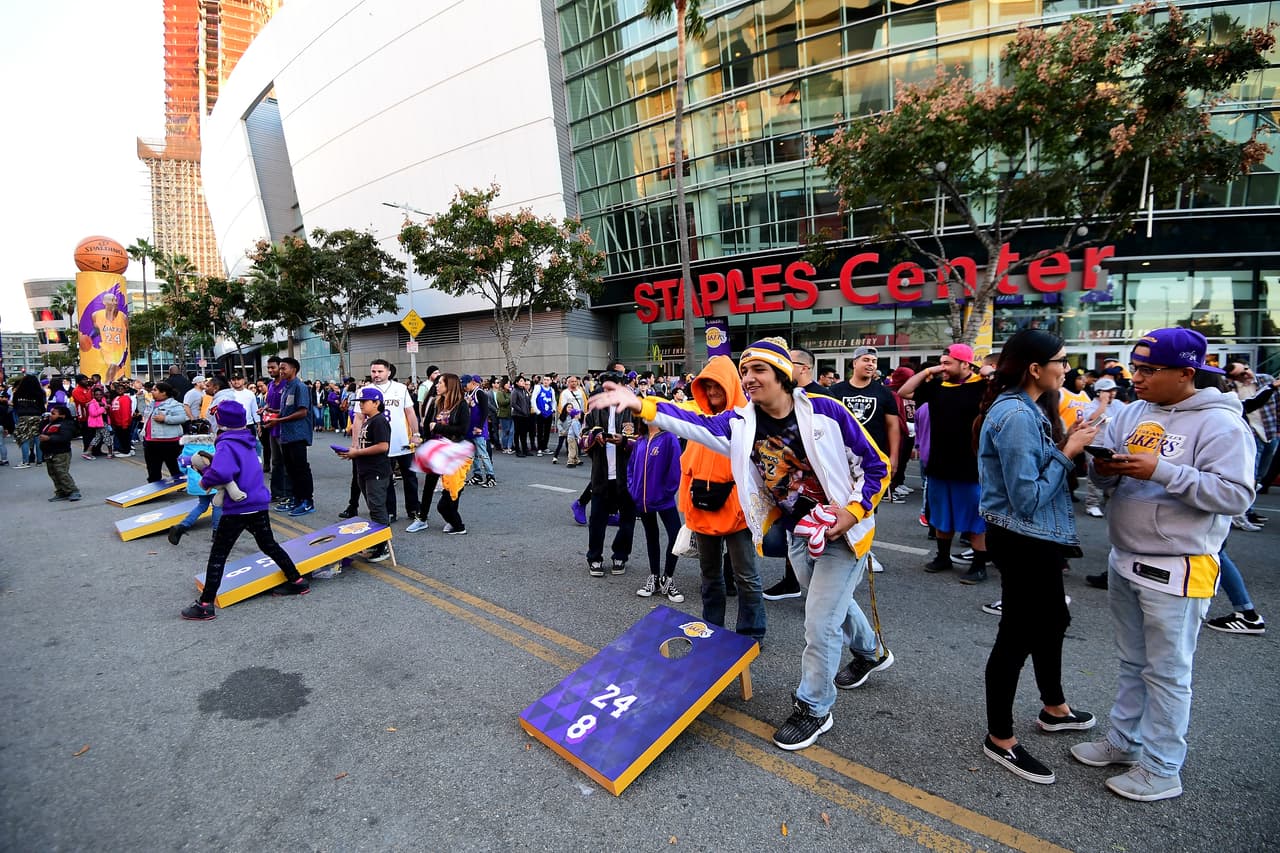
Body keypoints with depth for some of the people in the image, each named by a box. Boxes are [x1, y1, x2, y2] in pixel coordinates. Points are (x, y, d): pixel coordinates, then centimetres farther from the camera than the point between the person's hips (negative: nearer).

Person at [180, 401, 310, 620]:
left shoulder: (227, 445, -15)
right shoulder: (248, 442, 9)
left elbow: (221, 473, -31)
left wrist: (205, 481, -13)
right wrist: (209, 465, 6)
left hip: (237, 509, -7)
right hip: (259, 504, 8)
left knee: (218, 555, 3)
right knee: (269, 545, 22)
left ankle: (205, 605, 8)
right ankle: (297, 581, 26)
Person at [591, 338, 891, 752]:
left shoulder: (824, 411, -21)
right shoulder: (742, 424, -9)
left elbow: (876, 467, -12)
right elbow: (694, 424, -23)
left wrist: (852, 513, -22)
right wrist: (640, 404, -34)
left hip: (843, 531, -5)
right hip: (798, 535, 6)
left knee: (819, 623, -4)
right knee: (834, 606, 26)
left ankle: (813, 708, 21)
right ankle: (872, 652, 57)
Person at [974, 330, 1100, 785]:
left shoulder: (1025, 409, 9)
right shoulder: (1016, 416, -23)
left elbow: (1034, 471, 10)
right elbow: (1027, 498, -24)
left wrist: (1066, 445, 2)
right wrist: (1068, 453, -17)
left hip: (1036, 540, 11)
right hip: (1023, 541, -11)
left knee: (1053, 620, 26)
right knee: (1018, 635, 2)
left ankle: (1054, 709, 49)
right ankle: (1000, 739, 19)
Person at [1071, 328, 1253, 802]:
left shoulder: (1219, 423, -13)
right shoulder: (1132, 414, 6)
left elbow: (1236, 495, -21)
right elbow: (1104, 476, 9)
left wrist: (1161, 471, -27)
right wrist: (1103, 468, -13)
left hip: (1177, 571, -7)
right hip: (1124, 562, 7)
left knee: (1167, 672, 7)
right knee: (1132, 663, 21)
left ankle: (1161, 769, 22)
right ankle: (1123, 741, 36)